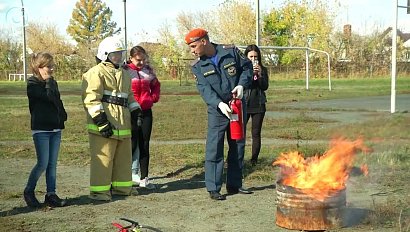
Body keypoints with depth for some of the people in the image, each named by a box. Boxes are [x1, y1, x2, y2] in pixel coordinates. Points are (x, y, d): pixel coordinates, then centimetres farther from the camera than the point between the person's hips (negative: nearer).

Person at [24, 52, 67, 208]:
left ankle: (51, 195, 10)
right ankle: (29, 191, 11)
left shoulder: (52, 82, 15)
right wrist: (48, 80, -10)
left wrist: (62, 116, 6)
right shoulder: (32, 83, -7)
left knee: (52, 163, 6)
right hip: (41, 129, -7)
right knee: (43, 163, -8)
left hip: (55, 128, 7)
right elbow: (49, 97, -21)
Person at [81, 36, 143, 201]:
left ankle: (122, 186, 26)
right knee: (102, 158, -5)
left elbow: (129, 97, 31)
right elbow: (91, 99, -15)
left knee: (123, 157, 14)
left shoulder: (124, 74, 22)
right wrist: (101, 120, -22)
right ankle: (99, 190, 2)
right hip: (103, 125, -8)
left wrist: (135, 112, 16)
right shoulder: (96, 73, -7)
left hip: (122, 124, 9)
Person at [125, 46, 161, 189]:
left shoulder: (148, 70, 10)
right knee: (133, 144, -2)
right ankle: (132, 173, 11)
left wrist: (154, 97, 2)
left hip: (146, 112, 5)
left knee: (144, 145, 8)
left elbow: (156, 85, 19)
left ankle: (144, 178, 14)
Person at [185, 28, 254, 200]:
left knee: (238, 146, 10)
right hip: (217, 110, -2)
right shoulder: (198, 66, -4)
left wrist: (241, 85, -13)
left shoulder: (231, 52, -4)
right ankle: (213, 188, -2)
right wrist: (219, 104, -29)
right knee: (214, 149, -8)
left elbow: (247, 67, 5)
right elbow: (204, 89, -14)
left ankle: (234, 185, 23)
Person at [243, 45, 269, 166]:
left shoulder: (263, 69, 8)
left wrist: (260, 74, -16)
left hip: (258, 105, 2)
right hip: (244, 104, -2)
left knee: (256, 133, 4)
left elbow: (265, 87, -2)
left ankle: (254, 159, 9)